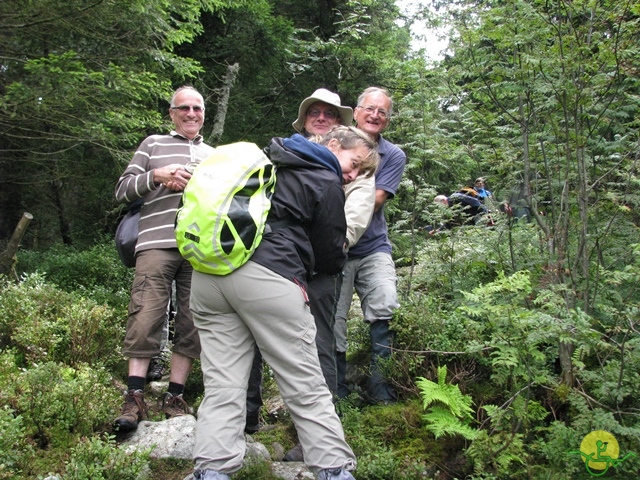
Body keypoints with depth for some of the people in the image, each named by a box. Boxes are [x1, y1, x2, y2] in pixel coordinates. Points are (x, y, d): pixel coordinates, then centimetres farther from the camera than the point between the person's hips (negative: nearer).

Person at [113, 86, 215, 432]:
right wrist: (157, 176, -7)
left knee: (192, 325, 0)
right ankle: (135, 398, -5)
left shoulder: (213, 155, 26)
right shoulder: (153, 145, 17)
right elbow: (122, 191, 11)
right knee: (145, 318, -11)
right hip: (157, 243, -3)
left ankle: (175, 397, 8)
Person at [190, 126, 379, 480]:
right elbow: (330, 257, 10)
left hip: (207, 272, 7)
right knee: (307, 387, 2)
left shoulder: (264, 161, 27)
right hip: (267, 277, -6)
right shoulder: (327, 183, 7)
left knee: (222, 385, 5)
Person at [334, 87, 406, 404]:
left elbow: (373, 202, -6)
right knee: (332, 321, -1)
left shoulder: (394, 156, 5)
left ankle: (381, 391, -1)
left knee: (385, 312, -16)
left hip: (373, 248, 1)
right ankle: (337, 395, 15)